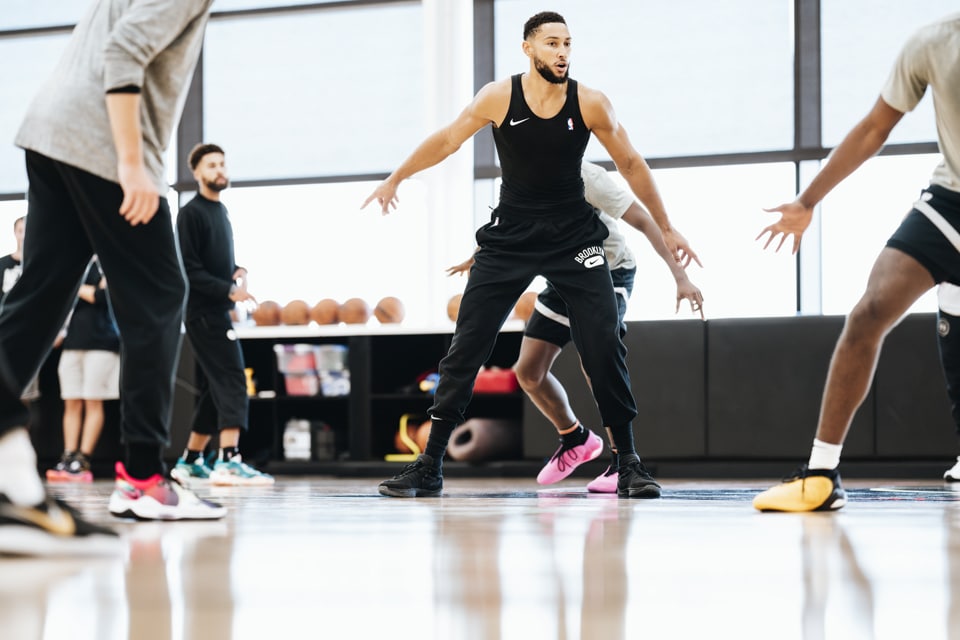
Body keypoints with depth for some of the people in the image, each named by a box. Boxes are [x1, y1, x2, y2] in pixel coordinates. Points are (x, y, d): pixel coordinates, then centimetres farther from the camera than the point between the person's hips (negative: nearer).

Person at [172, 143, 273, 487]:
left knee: (215, 390, 11)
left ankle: (190, 461, 19)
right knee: (232, 381, -19)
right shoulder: (191, 213, -7)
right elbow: (189, 268, -14)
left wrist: (237, 272, 1)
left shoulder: (220, 210, 19)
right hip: (204, 312, -9)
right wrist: (228, 290, -19)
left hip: (217, 311, 9)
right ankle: (229, 462, -28)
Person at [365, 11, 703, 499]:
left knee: (605, 348, -9)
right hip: (510, 238, 0)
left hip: (574, 238, 0)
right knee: (465, 348, -3)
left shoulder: (590, 104, -8)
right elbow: (446, 140, 4)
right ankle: (429, 467, 5)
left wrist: (665, 228, 9)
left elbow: (631, 165, 3)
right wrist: (395, 179, 10)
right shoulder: (499, 97, -9)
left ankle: (628, 465, 3)